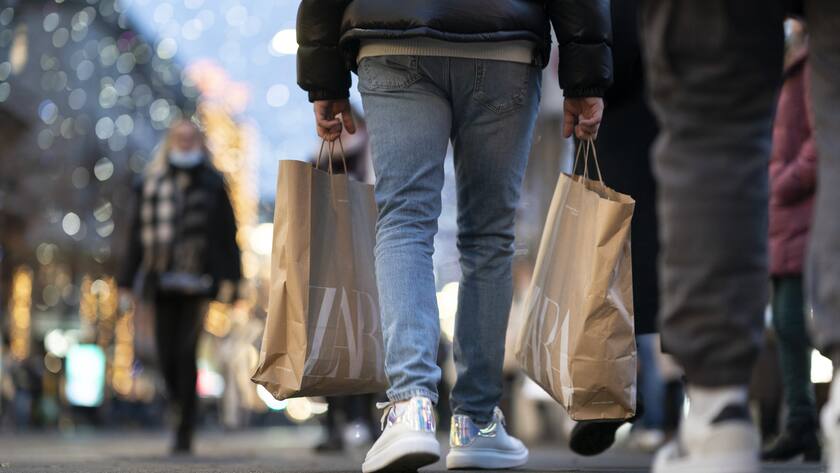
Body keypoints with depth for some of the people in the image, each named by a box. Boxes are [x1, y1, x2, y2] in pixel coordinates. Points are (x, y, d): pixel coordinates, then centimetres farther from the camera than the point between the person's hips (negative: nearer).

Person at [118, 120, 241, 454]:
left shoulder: (212, 184, 6)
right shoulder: (150, 185, 12)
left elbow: (226, 232, 3)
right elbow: (138, 235, 11)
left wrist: (228, 277, -5)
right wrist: (129, 280, 7)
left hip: (196, 282, -3)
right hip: (162, 281, 3)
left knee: (186, 353, -10)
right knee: (166, 355, 1)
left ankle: (185, 431, -6)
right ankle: (185, 411, 23)